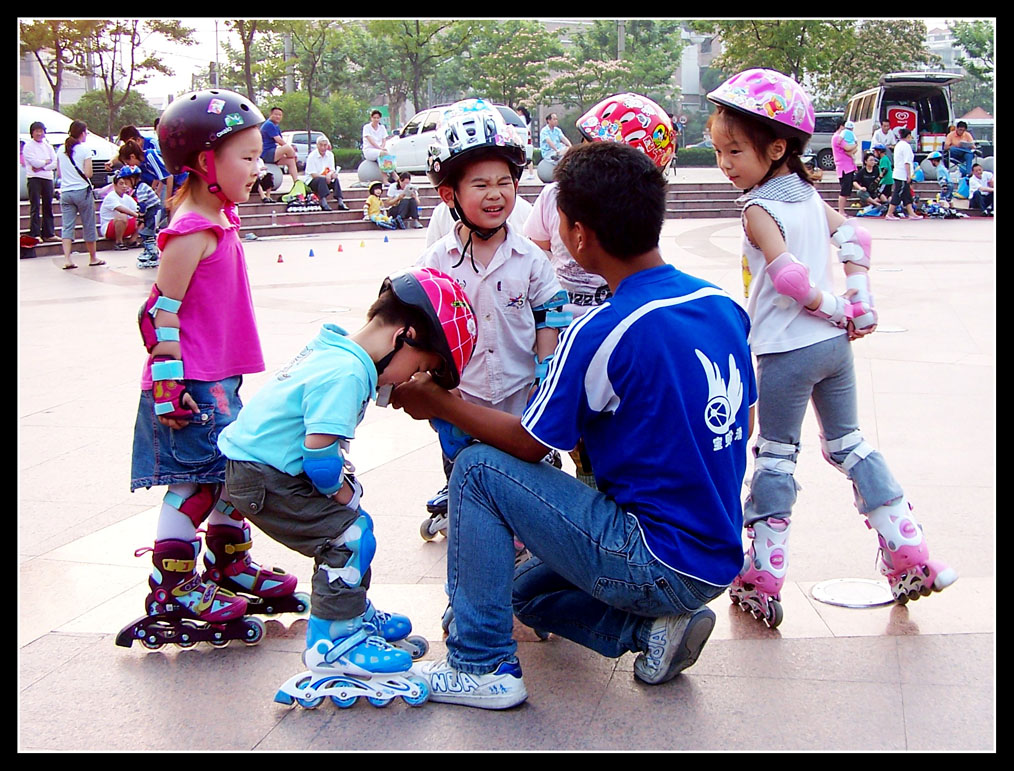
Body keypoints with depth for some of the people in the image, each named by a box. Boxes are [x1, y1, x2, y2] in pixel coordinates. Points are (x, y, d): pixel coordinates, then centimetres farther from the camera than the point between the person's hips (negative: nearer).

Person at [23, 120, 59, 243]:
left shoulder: (48, 146, 14)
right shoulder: (28, 146, -1)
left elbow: (54, 164, 3)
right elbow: (34, 162, -13)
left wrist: (41, 167, -10)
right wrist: (47, 162, 0)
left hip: (48, 178, 5)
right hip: (34, 178, -5)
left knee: (48, 206, 8)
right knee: (35, 207, -7)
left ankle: (48, 233, 13)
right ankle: (35, 234, -8)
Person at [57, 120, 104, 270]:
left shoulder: (61, 150, 7)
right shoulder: (85, 149, -8)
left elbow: (59, 173, 13)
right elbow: (88, 173, -12)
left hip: (65, 192, 4)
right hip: (82, 191, -4)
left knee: (67, 226, 1)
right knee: (88, 225, 9)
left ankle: (67, 259, -13)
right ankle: (93, 258, 19)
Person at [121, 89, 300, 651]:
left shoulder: (219, 220, 13)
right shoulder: (192, 231, -17)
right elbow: (162, 310, -19)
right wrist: (168, 381, -21)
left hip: (219, 378, 10)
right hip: (190, 384, -10)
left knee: (233, 473, 17)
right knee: (195, 480, -4)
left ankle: (232, 568, 32)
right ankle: (172, 590, 6)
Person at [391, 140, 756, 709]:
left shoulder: (603, 332, -20)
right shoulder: (723, 305, 2)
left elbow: (529, 444, -8)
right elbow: (743, 423, 14)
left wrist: (438, 403, 6)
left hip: (660, 564, -8)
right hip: (719, 561, 8)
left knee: (478, 470, -2)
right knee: (526, 589, 27)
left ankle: (483, 666, 1)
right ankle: (655, 626, 7)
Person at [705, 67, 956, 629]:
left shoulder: (758, 209, -14)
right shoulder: (808, 195, 9)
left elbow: (788, 275, -24)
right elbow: (854, 239, 9)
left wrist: (831, 307, -10)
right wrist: (859, 303, 7)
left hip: (787, 350, -7)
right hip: (835, 345, 7)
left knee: (774, 457, 1)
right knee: (848, 444, 18)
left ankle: (762, 580, 5)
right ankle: (910, 556, 18)